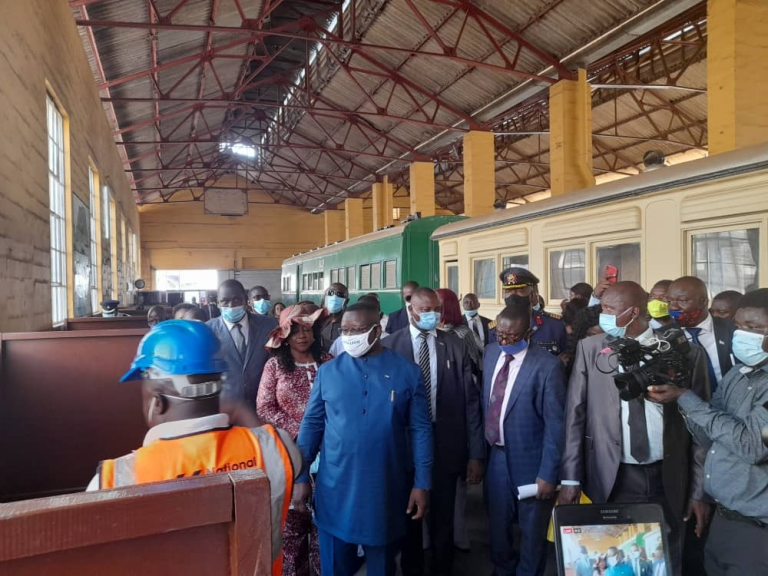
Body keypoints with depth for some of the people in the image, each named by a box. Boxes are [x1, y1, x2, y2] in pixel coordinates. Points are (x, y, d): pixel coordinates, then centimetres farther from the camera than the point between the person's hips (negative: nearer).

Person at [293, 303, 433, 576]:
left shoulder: (408, 372, -4)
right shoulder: (327, 371, -1)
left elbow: (420, 429, -3)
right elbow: (311, 425, 4)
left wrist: (422, 483, -5)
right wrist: (300, 477, 2)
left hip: (387, 490, 0)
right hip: (335, 490, 1)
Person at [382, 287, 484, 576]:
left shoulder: (456, 345, -2)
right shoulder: (390, 345, -6)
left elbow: (470, 400, -3)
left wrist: (476, 453, -6)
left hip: (446, 443, 1)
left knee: (443, 517, 16)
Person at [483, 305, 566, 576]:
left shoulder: (547, 366, -21)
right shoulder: (491, 353, -1)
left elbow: (555, 425, -17)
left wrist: (548, 474, -15)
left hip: (530, 462, -5)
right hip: (496, 457, 5)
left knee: (532, 533, 17)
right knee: (497, 526, 23)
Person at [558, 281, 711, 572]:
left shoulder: (686, 351, -4)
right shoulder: (590, 348, -2)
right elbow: (575, 414, -1)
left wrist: (700, 490, 1)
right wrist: (570, 477, -4)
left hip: (667, 480, 0)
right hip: (612, 479, 0)